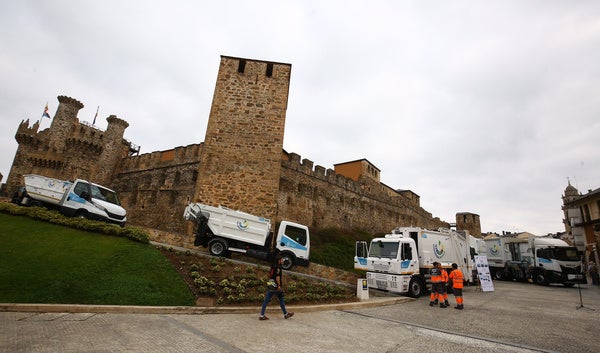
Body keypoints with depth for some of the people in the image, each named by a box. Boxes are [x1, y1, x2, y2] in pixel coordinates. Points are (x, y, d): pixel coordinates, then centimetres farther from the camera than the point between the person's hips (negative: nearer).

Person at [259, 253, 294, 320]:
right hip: (276, 287, -8)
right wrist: (279, 285, -20)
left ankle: (262, 315, 7)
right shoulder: (278, 267, -15)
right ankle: (286, 314, 21)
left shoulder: (273, 266, 13)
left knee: (266, 300, 6)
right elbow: (277, 277, -22)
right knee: (281, 300, 7)